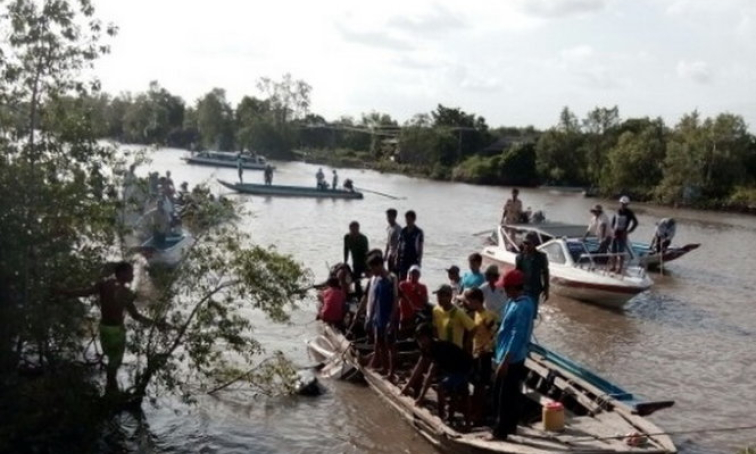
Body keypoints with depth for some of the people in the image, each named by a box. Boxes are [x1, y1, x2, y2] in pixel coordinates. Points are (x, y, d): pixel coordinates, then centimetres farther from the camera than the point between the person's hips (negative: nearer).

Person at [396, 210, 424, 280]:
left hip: (414, 260, -3)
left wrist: (419, 261, -7)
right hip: (403, 259, 3)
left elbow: (420, 248, -2)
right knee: (402, 279, 3)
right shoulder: (402, 231, 6)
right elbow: (400, 246, 10)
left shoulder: (418, 232, -4)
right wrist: (397, 259, 7)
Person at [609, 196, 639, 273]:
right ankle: (612, 267, 23)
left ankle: (619, 268, 3)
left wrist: (628, 231, -12)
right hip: (615, 234, 6)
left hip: (622, 234, -6)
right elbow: (613, 220, 19)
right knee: (613, 251, 12)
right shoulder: (618, 211, 6)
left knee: (621, 252, -4)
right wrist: (613, 229, 6)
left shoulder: (629, 213, -9)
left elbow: (635, 223, -10)